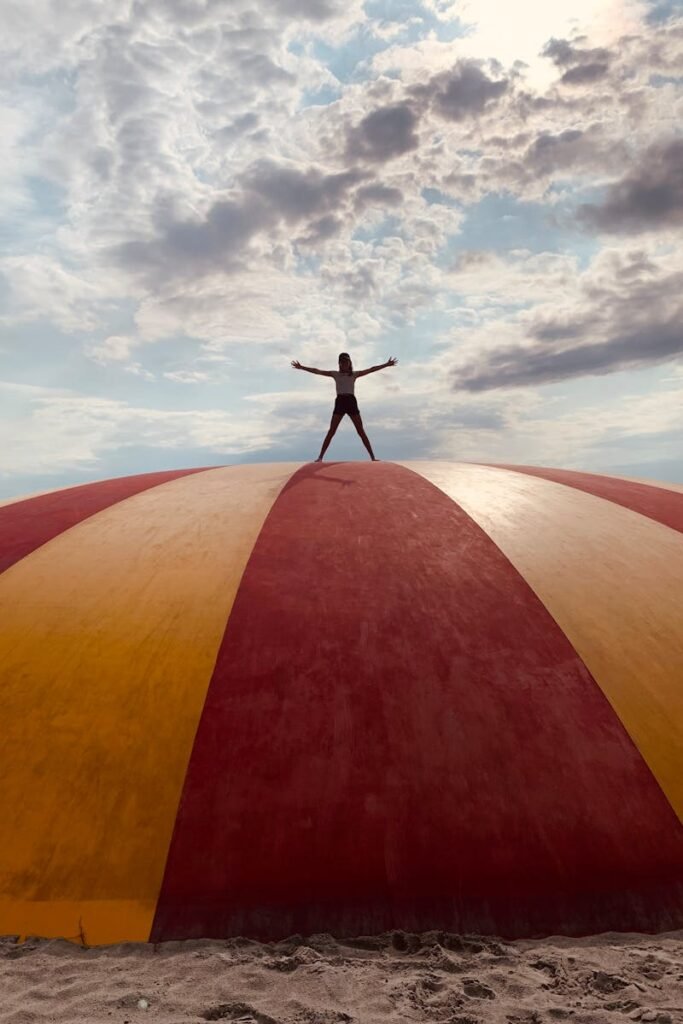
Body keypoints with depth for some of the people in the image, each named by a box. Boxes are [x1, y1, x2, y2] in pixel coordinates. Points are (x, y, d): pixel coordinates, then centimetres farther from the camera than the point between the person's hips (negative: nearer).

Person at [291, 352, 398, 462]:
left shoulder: (355, 374, 11)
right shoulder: (335, 374, 11)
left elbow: (371, 370, 6)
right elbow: (317, 371, 7)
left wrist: (386, 365, -1)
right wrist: (302, 367, 2)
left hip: (351, 402, 0)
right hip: (340, 402, 0)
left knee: (361, 432, 0)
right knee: (331, 432, -4)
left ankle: (373, 457, 2)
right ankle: (320, 457, -2)